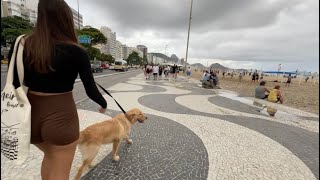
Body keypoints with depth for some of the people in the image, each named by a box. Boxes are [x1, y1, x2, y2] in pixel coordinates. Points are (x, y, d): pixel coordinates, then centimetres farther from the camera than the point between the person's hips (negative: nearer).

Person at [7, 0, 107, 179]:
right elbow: (91, 90, -9)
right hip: (61, 116, -5)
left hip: (30, 116, 6)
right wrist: (104, 104, 9)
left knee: (50, 155, 35)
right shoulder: (76, 51, -13)